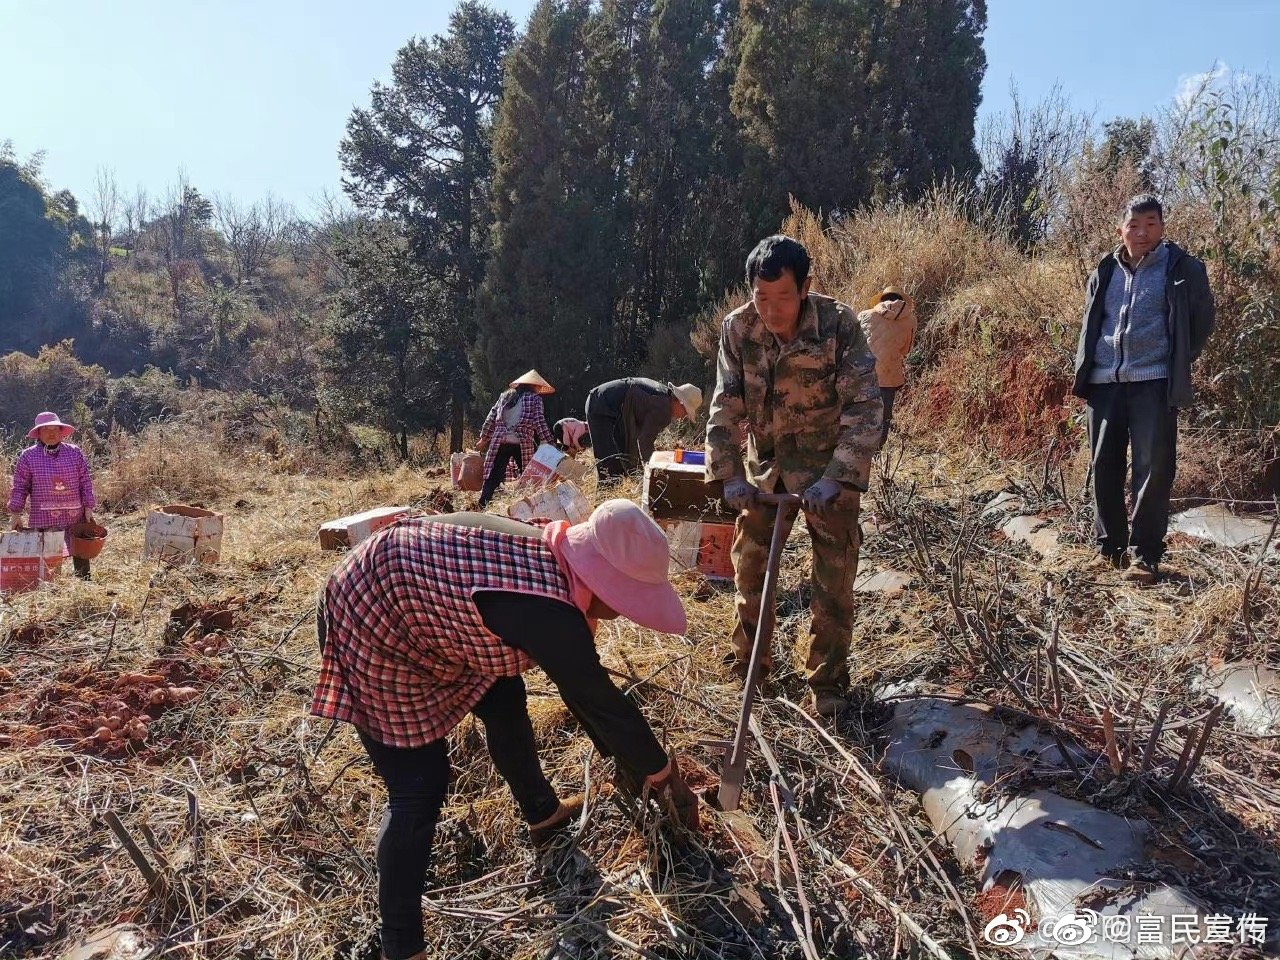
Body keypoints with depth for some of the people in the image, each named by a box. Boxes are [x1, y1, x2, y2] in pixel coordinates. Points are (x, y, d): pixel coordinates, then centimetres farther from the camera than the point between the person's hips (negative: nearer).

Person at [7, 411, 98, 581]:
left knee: (81, 554, 7)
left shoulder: (75, 452, 6)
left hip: (75, 516, 2)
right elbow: (20, 488, 5)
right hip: (43, 518, -1)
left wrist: (88, 508, 2)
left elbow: (86, 482, 7)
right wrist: (16, 514, 0)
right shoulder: (28, 456, 2)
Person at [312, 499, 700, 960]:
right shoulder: (543, 607, -33)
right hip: (371, 628, -9)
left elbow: (581, 679, 9)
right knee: (419, 789, -6)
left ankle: (543, 814, 39)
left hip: (409, 597, 10)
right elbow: (601, 700, -21)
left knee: (503, 699, 17)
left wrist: (619, 753, 18)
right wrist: (664, 774, -5)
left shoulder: (548, 558, -5)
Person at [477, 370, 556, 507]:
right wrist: (550, 442, -5)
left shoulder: (505, 395, 17)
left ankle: (482, 506, -3)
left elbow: (491, 417, 16)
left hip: (499, 443, 4)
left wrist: (484, 437, 22)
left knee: (493, 477, 2)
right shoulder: (534, 398, 4)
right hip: (522, 445, -3)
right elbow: (539, 422, -5)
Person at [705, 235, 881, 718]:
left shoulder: (838, 323, -22)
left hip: (828, 465, -3)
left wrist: (836, 479, -31)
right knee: (749, 561, 13)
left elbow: (865, 406, -23)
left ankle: (827, 681, 15)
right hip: (765, 463, 4)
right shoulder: (738, 327, -13)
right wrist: (729, 475, -18)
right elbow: (726, 406, -9)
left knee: (834, 576, -2)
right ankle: (747, 659, 33)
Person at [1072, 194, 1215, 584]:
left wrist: (1180, 362, 9)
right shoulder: (1106, 272, 12)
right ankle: (1110, 546, 18)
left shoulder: (1182, 269, 3)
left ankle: (1147, 554, -1)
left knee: (1154, 469, -7)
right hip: (1104, 382, 4)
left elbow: (1202, 319, 12)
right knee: (1105, 466, 6)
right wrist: (1085, 369, 13)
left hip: (1153, 382, -3)